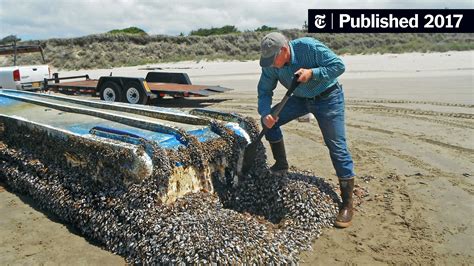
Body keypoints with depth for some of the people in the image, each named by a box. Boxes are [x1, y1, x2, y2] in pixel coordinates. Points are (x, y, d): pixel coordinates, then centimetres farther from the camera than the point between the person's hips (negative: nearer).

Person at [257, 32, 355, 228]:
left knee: (337, 147, -8)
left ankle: (347, 206, 0)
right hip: (301, 98, 6)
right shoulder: (271, 65, -13)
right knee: (270, 120, -6)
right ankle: (281, 166, 13)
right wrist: (265, 113, -22)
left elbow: (339, 65, -24)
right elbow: (264, 90, -5)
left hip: (327, 98, -5)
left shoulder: (309, 47, -28)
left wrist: (312, 73, -37)